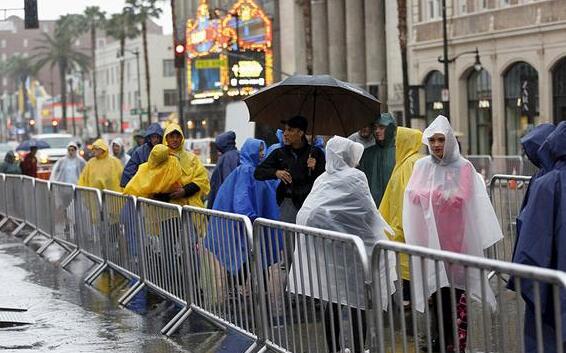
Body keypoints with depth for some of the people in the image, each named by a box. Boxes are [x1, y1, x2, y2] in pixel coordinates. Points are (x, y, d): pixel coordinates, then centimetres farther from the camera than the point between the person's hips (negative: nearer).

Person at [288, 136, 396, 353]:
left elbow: (307, 213, 2)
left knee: (333, 300, 11)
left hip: (325, 248, 6)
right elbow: (368, 213, -12)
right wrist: (379, 239, 0)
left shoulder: (322, 179, 7)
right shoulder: (355, 177, -10)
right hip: (350, 250, -6)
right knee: (357, 302, 2)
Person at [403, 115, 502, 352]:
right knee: (436, 284, 6)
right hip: (431, 234, 3)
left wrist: (429, 194, -7)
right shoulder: (422, 166, 7)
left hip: (456, 235, -3)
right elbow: (412, 195, -3)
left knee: (456, 285, -3)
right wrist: (442, 195, -13)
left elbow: (460, 198, -12)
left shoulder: (463, 167, -3)